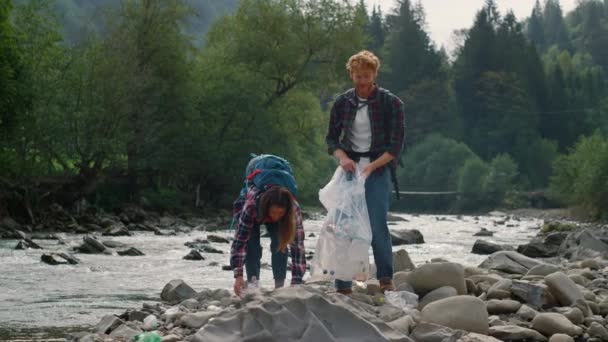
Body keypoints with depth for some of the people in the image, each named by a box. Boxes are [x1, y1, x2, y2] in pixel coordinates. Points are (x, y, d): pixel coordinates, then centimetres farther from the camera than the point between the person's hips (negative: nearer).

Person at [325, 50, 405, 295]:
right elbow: (331, 139, 11)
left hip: (378, 169, -3)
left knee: (377, 224, -12)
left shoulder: (391, 103, -3)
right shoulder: (342, 103, 7)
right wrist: (342, 157, -10)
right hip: (349, 168, 3)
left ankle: (386, 279, 2)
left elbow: (396, 146, -5)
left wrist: (371, 166, -17)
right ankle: (343, 286, 3)